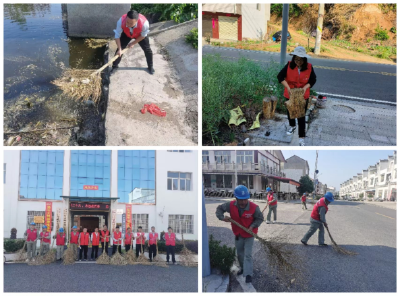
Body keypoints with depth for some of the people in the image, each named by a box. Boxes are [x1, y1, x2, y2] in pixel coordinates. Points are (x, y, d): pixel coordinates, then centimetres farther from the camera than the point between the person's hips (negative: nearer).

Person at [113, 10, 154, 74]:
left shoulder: (144, 23, -45)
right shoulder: (121, 21, -42)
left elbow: (143, 36, -23)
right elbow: (117, 36, -28)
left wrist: (133, 43, -17)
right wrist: (119, 49, -31)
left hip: (140, 35, -1)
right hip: (126, 34, 1)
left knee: (147, 49, 6)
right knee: (119, 49, -1)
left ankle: (150, 66, 32)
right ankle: (114, 66, 21)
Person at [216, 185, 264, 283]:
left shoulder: (254, 208, -27)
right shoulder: (231, 205, -21)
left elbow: (260, 218, -11)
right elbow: (219, 208, -5)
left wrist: (253, 226, -26)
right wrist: (222, 217, -23)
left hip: (249, 235, -4)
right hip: (238, 234, 4)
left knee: (248, 254, -8)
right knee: (240, 253, 21)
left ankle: (248, 274, -4)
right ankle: (243, 268, 44)